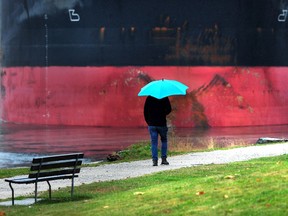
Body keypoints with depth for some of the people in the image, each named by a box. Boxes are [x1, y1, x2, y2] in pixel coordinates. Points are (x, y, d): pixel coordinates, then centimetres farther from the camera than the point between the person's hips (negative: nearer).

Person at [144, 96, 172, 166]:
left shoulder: (149, 98, 1)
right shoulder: (165, 98, -6)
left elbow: (145, 111, 4)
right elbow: (169, 109, -6)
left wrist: (148, 121, 13)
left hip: (152, 124, 1)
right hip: (162, 124, -1)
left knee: (154, 143, 3)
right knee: (164, 141, 15)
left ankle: (155, 160, -7)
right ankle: (164, 159, 9)